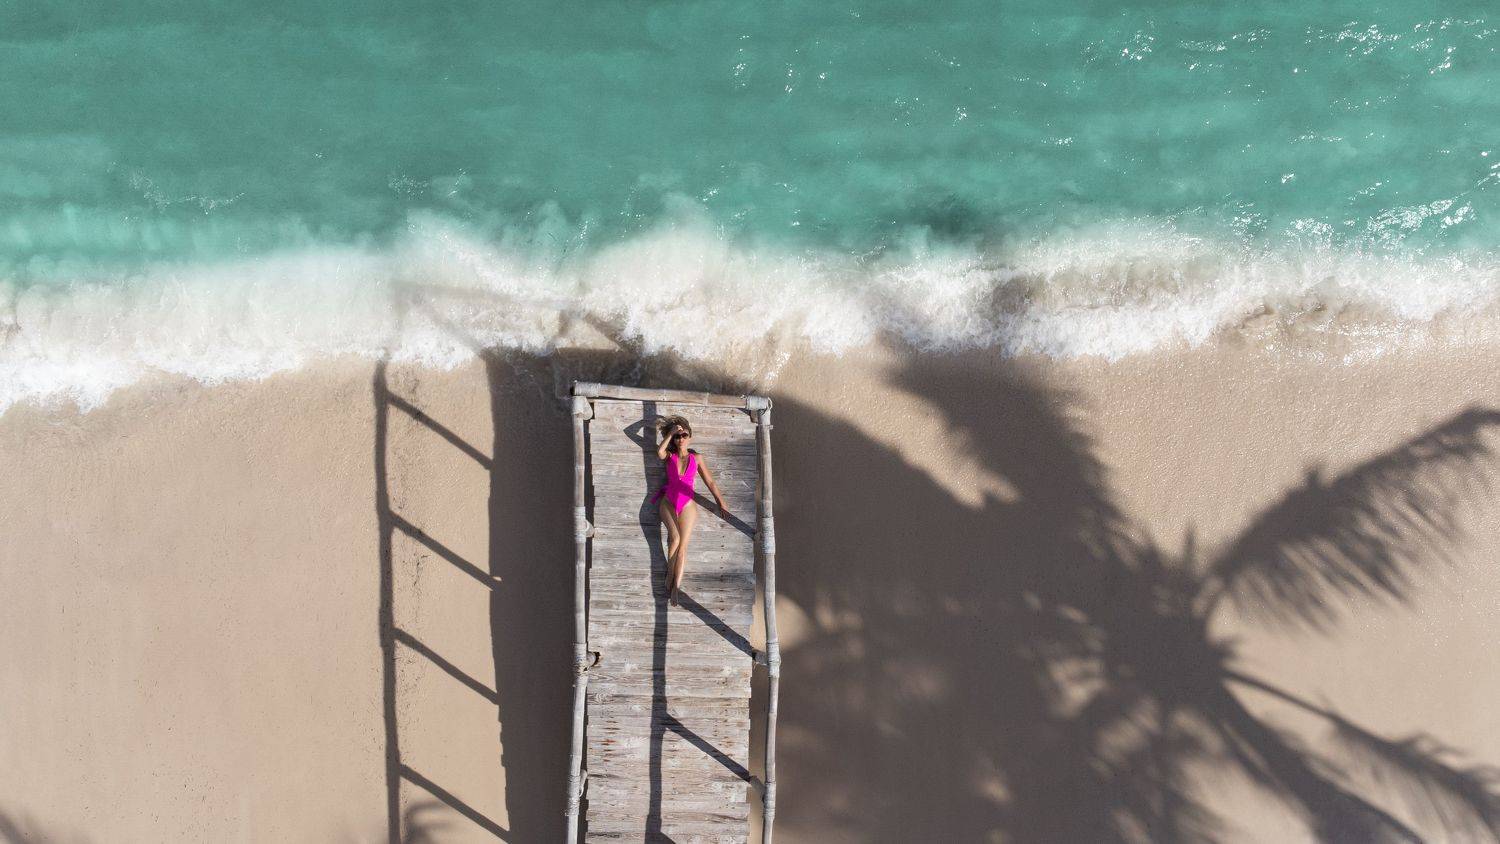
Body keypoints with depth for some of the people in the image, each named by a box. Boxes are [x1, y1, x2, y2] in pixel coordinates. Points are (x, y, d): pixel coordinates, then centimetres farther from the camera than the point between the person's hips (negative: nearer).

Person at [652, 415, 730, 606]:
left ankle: (675, 586, -9)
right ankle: (670, 579, -15)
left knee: (683, 545, -8)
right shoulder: (669, 456, 5)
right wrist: (670, 433, -11)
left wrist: (721, 503, 7)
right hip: (668, 503, -1)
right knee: (675, 538, -24)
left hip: (687, 506, 1)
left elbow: (710, 482, 9)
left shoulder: (696, 458, 6)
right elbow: (660, 452, -20)